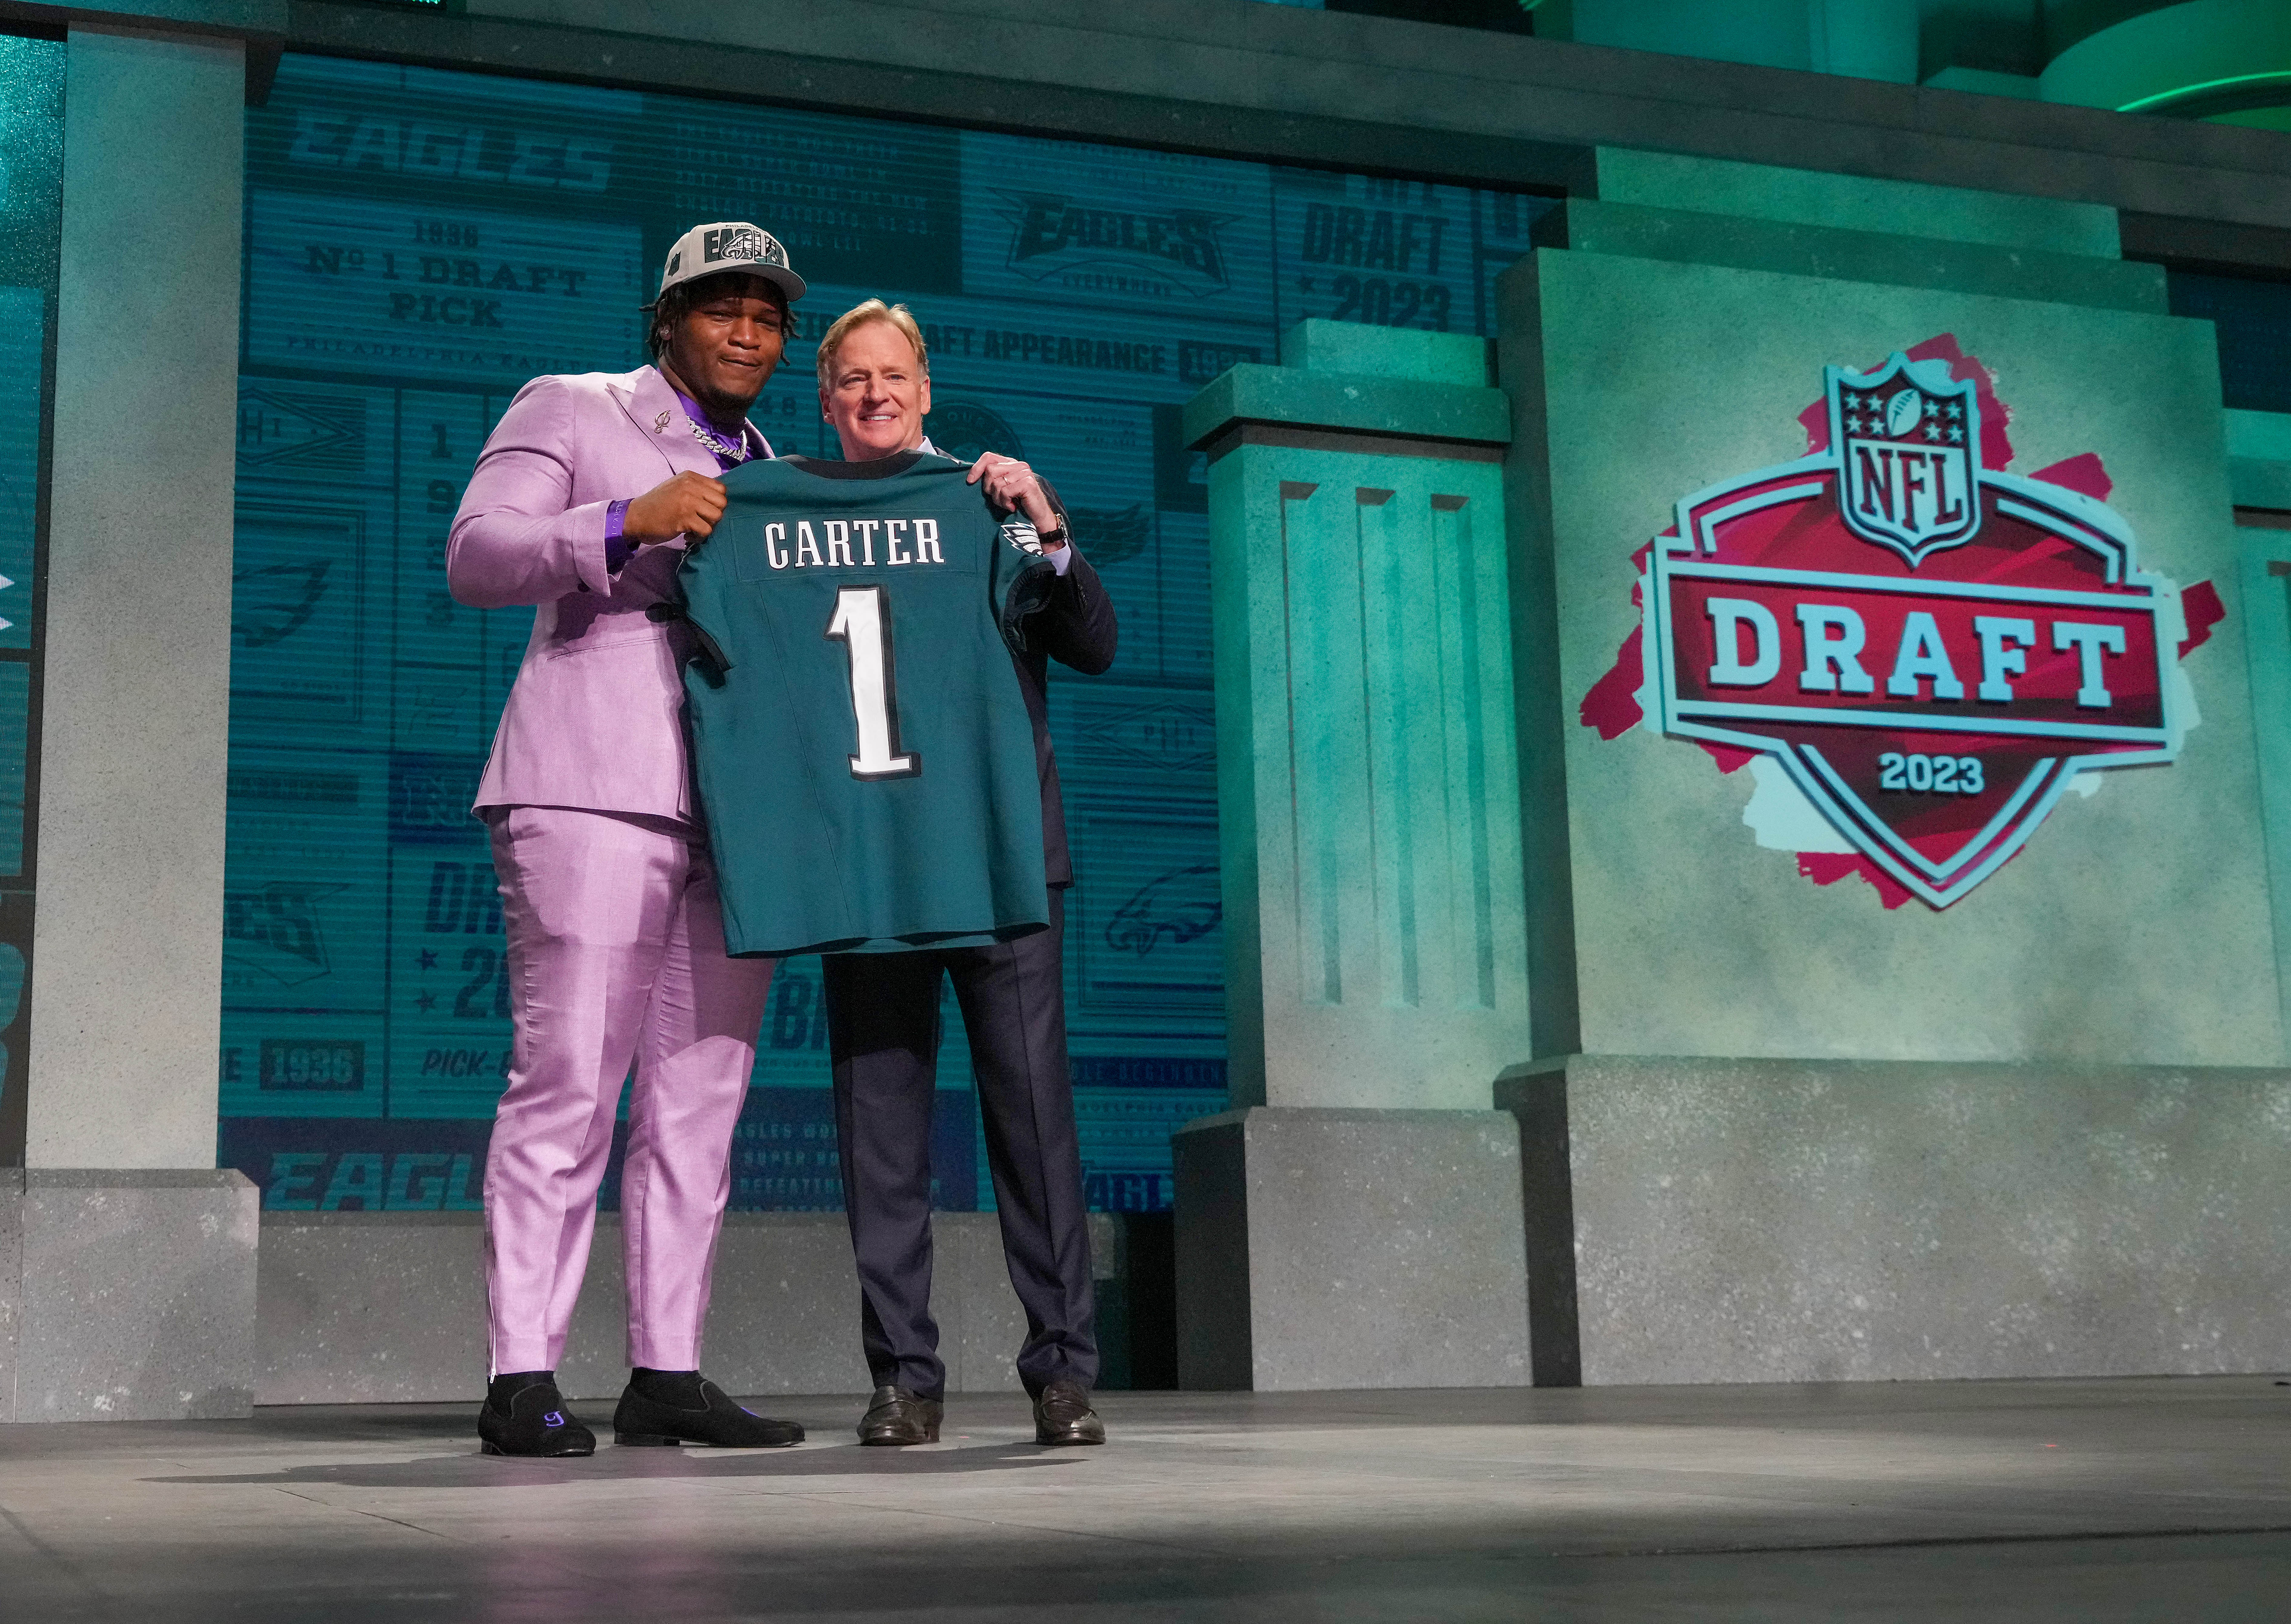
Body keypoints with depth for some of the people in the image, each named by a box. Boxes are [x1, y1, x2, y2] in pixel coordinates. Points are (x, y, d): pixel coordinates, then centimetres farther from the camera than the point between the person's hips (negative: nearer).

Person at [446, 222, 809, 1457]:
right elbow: (474, 556, -3)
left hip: (733, 810, 6)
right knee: (568, 1081, -11)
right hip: (596, 795, -6)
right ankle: (523, 1378, -9)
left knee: (701, 1097, 3)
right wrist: (627, 521, -17)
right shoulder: (569, 410, 10)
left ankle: (666, 1374, 6)